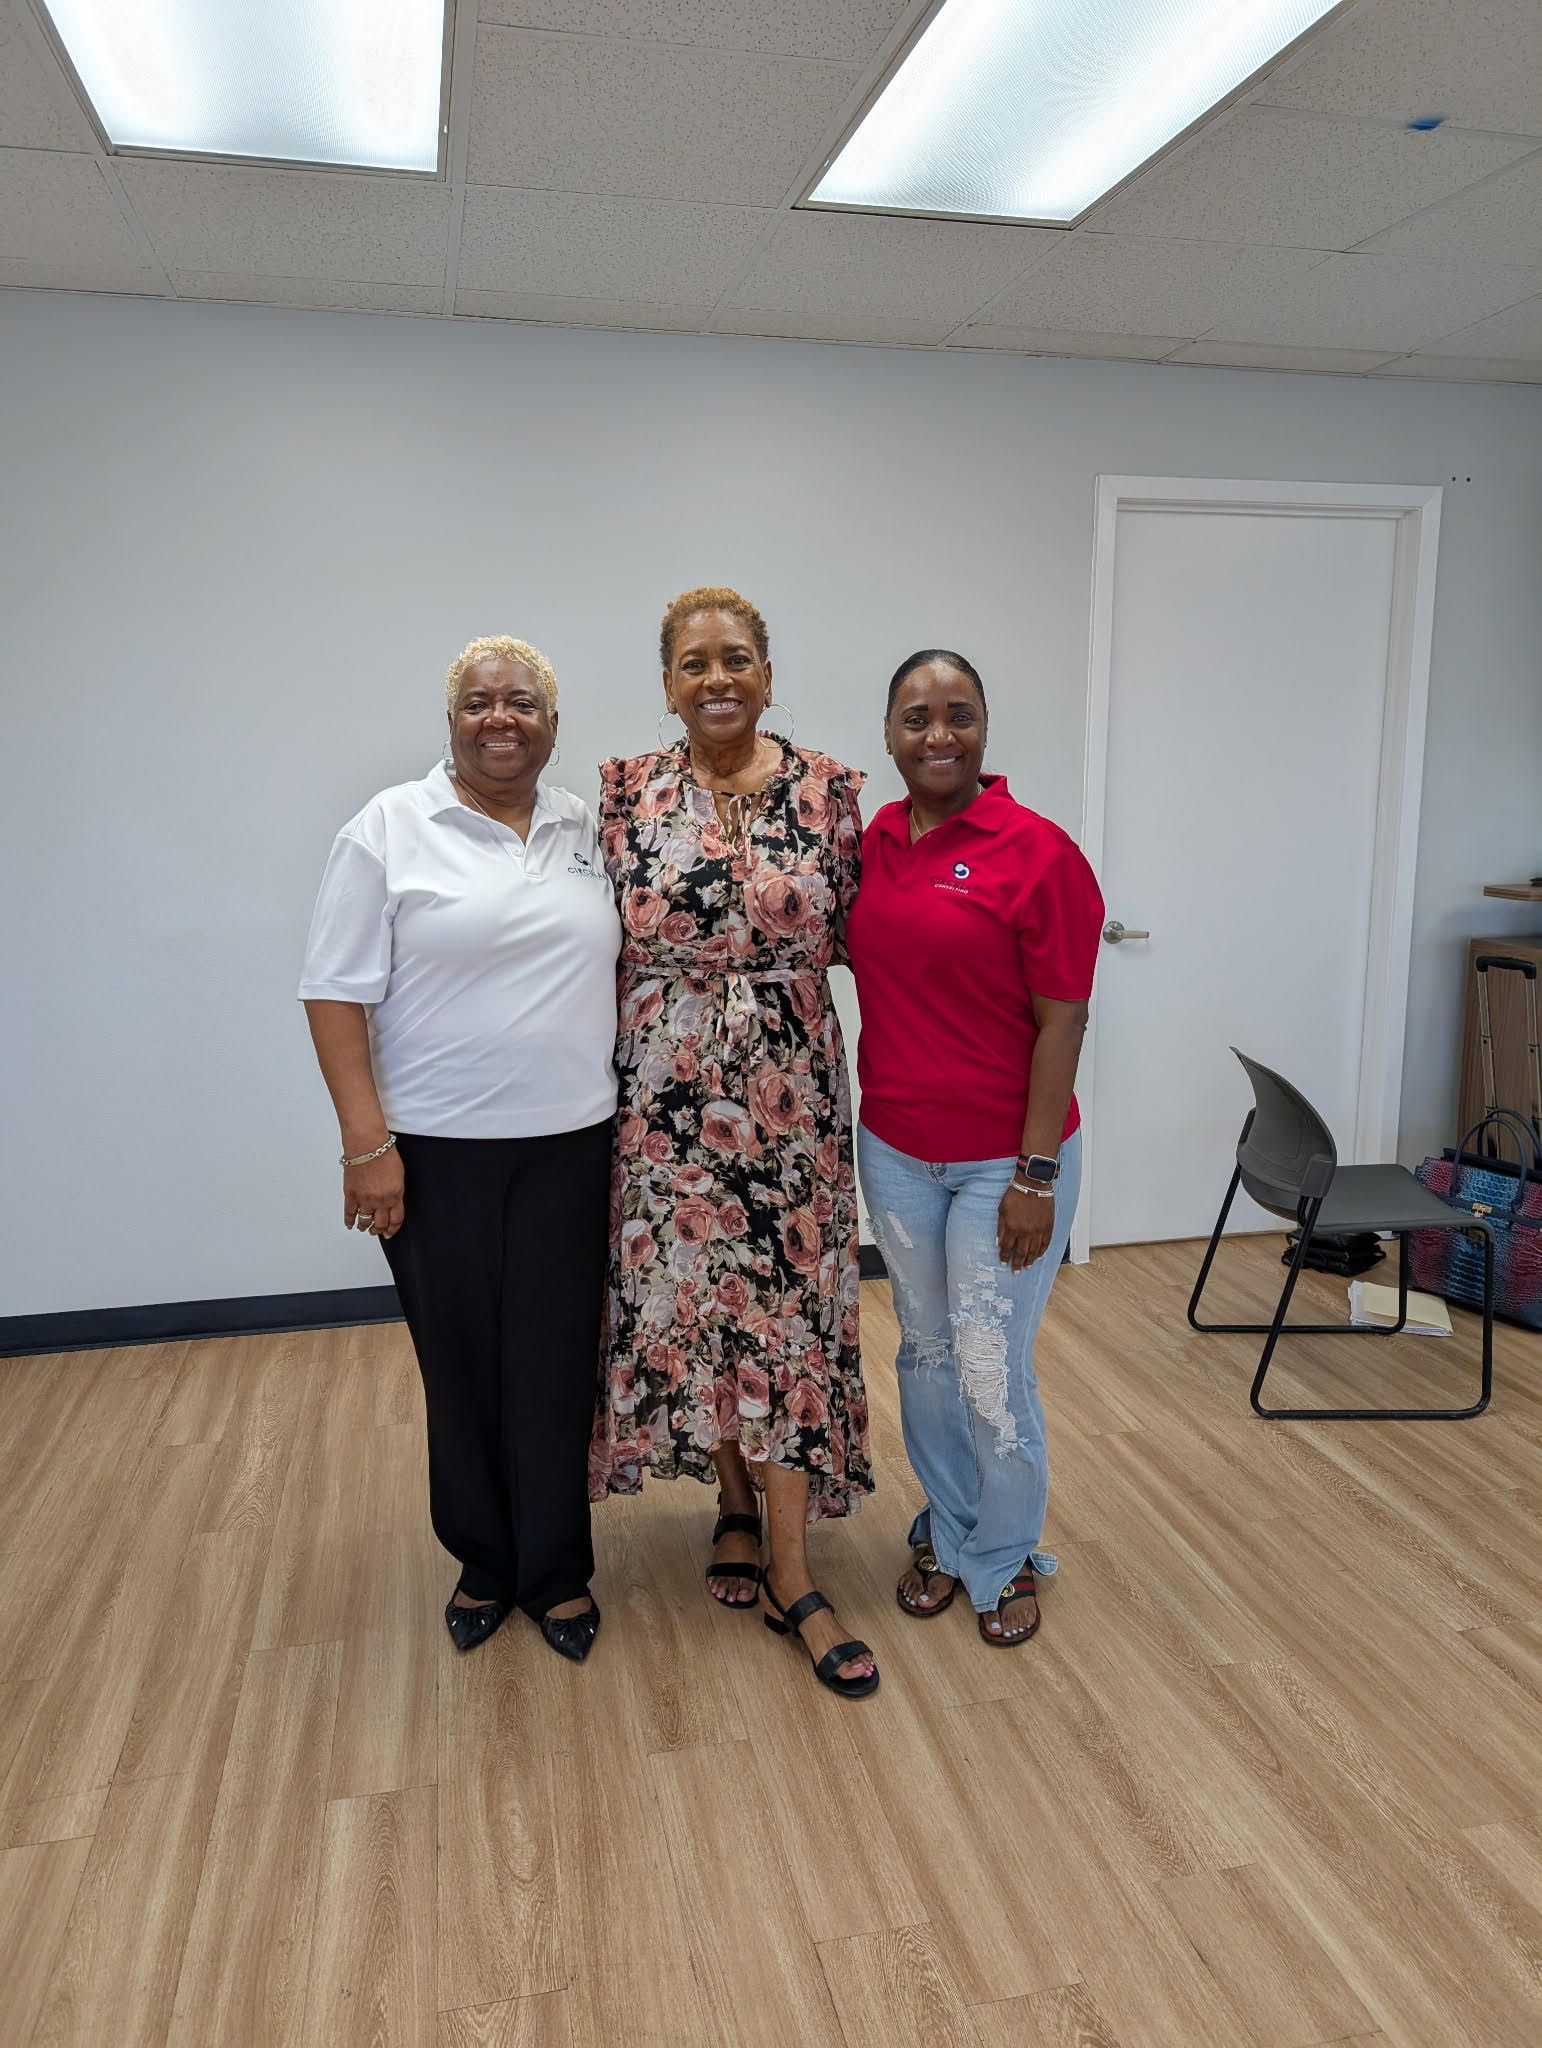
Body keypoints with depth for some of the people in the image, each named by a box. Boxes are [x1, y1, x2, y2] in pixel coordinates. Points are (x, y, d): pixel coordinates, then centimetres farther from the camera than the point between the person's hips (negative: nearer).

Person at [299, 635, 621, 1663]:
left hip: (571, 1144, 3)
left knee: (556, 1360, 9)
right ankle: (485, 1564, 31)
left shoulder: (590, 831, 8)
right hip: (436, 1150, -2)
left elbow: (625, 966, 15)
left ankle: (556, 1570, 28)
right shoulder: (389, 828, -3)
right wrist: (367, 1141, -13)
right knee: (461, 1360, 10)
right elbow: (339, 993, -6)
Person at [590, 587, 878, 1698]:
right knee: (687, 1304, 10)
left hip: (789, 1094, -1)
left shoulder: (826, 789, -1)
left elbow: (853, 932, 7)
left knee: (782, 1312, 2)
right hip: (666, 1097, 1)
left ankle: (792, 1578, 13)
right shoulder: (626, 792, -1)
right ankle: (739, 1504, 34)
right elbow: (602, 940, 4)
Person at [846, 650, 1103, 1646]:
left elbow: (1062, 1020, -14)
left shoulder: (1037, 852, -14)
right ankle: (944, 1535, 39)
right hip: (895, 1150, 5)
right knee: (926, 1351, 18)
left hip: (1005, 1159, -5)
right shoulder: (873, 839, 3)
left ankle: (1006, 1559, 29)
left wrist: (1036, 1176, -15)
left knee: (992, 1370, 4)